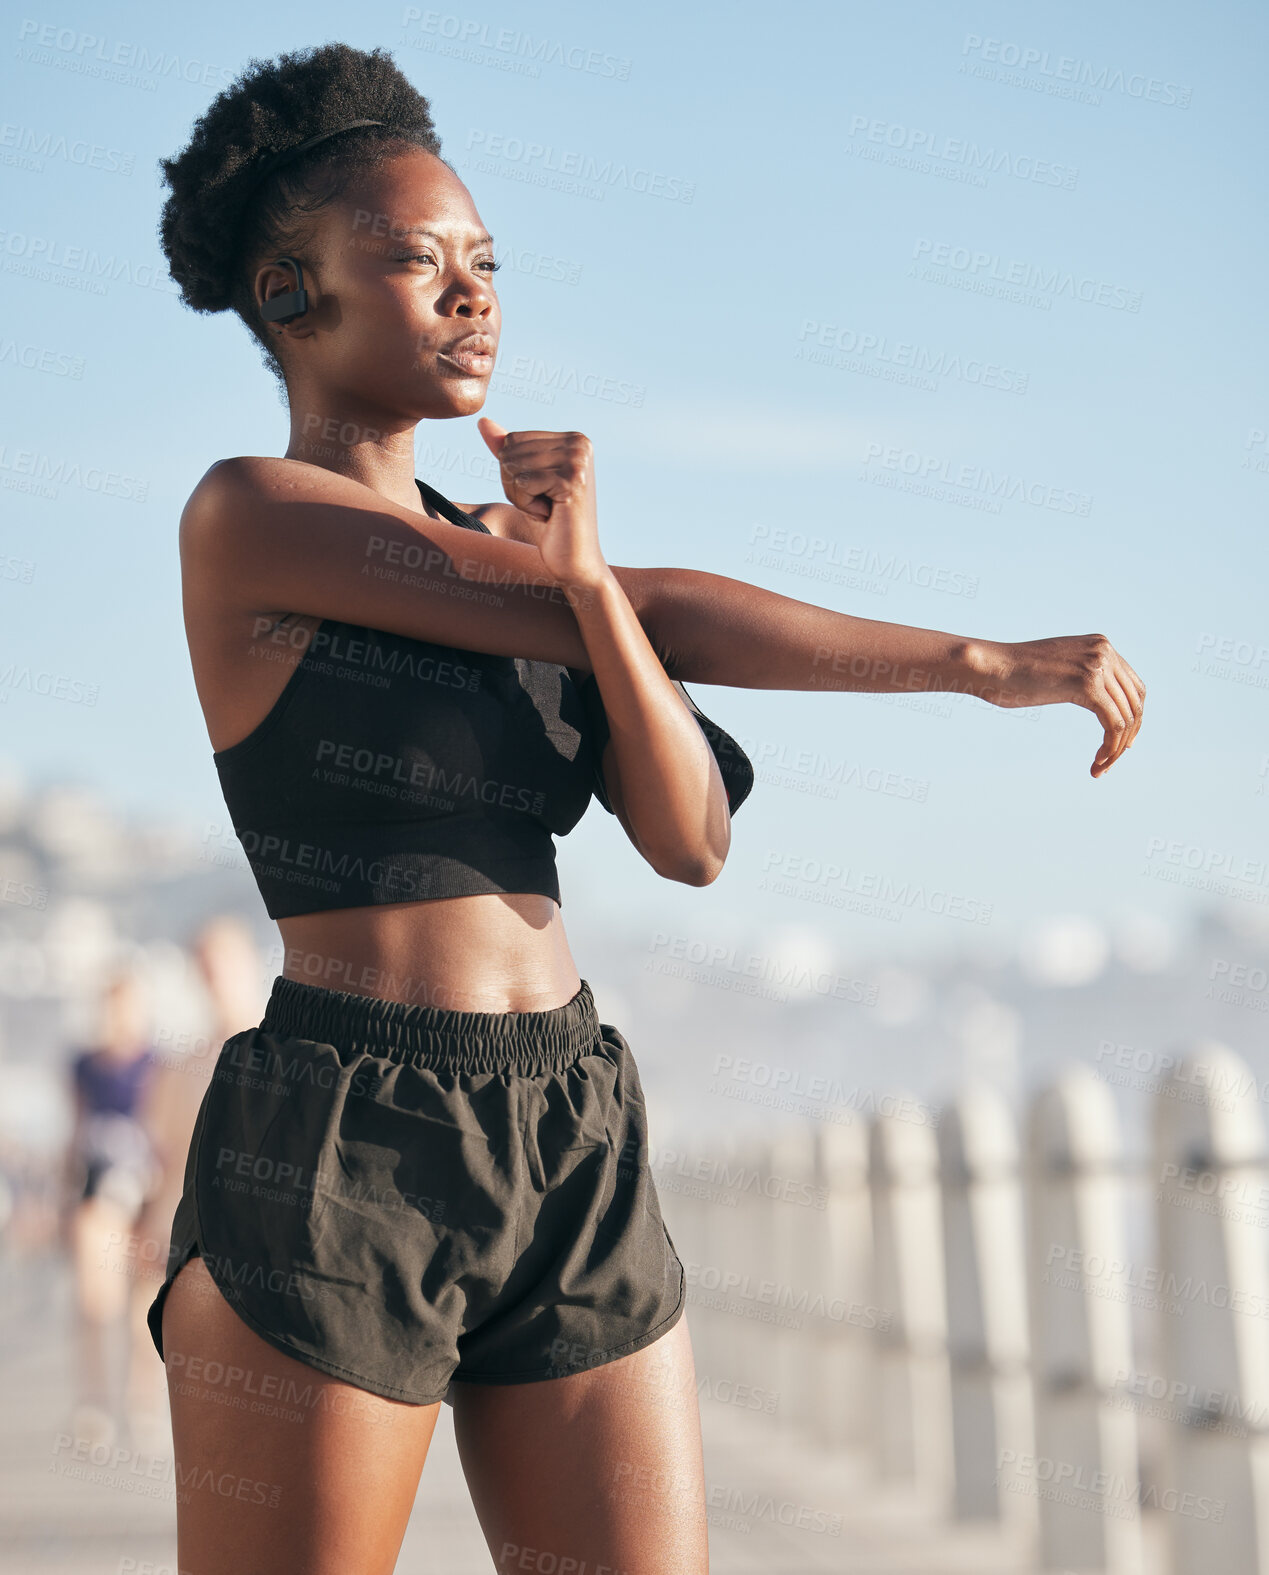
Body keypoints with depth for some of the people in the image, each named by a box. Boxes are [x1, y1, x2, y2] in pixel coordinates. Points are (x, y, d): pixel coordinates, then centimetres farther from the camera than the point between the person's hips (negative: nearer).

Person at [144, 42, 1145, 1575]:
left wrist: (580, 576, -13)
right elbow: (662, 619, -10)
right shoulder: (244, 516, -6)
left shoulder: (499, 543, 16)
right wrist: (987, 662, -5)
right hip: (336, 1161, -6)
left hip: (573, 1162, 7)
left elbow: (690, 839, 2)